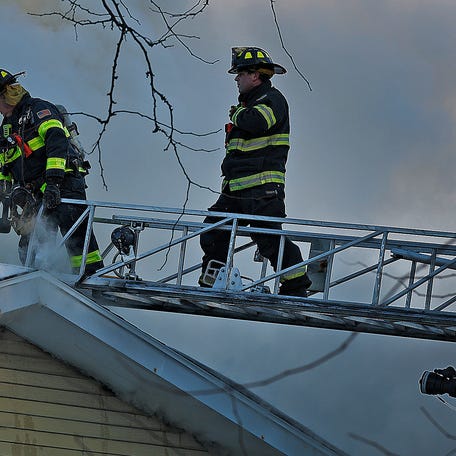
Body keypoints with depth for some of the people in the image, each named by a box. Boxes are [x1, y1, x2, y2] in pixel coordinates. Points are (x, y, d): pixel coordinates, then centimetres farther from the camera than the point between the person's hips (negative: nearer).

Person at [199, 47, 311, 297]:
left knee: (269, 239, -14)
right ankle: (210, 287, 18)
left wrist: (238, 113, -10)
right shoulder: (250, 102, 24)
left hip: (263, 186, -10)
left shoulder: (272, 99, -7)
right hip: (236, 188, 10)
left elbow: (257, 122, -30)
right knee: (212, 235, 9)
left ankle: (296, 288, -10)